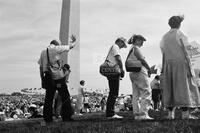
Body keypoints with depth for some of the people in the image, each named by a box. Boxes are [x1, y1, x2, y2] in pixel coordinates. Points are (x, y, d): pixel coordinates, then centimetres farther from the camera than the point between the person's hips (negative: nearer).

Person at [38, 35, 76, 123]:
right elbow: (70, 46, 8)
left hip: (48, 76, 5)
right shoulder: (56, 49, 1)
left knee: (49, 97, 9)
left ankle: (47, 118, 8)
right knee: (65, 96, 1)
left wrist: (42, 79, 18)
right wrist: (73, 41, 29)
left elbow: (41, 67, 15)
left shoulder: (43, 52, 16)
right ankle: (66, 117, -2)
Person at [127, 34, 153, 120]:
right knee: (146, 93, -10)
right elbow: (142, 59, -13)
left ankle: (137, 114, 4)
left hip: (132, 73, 10)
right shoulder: (136, 48, -6)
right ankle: (143, 114, -15)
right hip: (139, 72, -10)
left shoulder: (131, 50, 23)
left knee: (136, 95, 5)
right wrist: (149, 69, -2)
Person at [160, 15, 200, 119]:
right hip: (180, 63, -5)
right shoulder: (180, 34, -3)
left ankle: (170, 113, 3)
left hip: (168, 64, 5)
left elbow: (163, 55, 11)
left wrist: (163, 69, 13)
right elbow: (185, 52, -8)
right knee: (184, 87, -3)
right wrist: (189, 67, -7)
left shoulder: (164, 37, 13)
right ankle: (185, 113, -8)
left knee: (170, 88, 6)